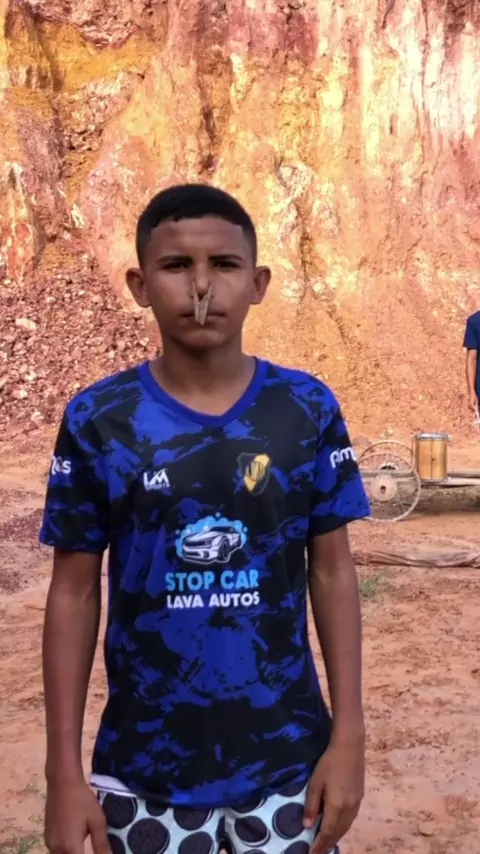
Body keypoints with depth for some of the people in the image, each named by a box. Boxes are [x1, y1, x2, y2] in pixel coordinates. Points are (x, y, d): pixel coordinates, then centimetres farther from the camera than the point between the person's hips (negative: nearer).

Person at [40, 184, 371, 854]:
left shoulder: (308, 409, -6)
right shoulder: (98, 420, -8)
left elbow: (333, 571, 0)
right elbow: (74, 592, -3)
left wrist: (348, 735, -2)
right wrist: (65, 772, -4)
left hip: (287, 757, 1)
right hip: (145, 767, 0)